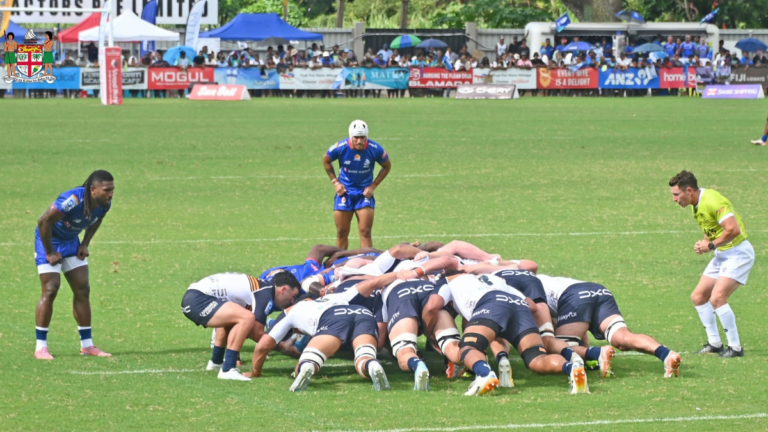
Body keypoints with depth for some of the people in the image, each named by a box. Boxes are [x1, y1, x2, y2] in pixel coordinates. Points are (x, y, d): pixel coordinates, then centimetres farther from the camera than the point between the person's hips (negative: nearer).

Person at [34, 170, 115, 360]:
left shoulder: (105, 204, -13)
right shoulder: (73, 200, -36)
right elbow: (44, 221, -31)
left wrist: (85, 244, 3)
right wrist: (49, 253, -22)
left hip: (71, 241, 7)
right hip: (49, 240, -7)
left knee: (82, 290, 4)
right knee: (50, 290, -12)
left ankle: (87, 345, 12)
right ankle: (40, 347, -6)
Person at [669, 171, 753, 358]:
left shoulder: (712, 201, -23)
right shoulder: (698, 205, 8)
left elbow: (733, 229, -30)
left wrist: (711, 246, -19)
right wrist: (703, 244, -2)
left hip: (738, 253, -10)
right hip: (722, 254, 10)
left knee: (717, 298, -21)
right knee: (698, 297, 9)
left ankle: (735, 347, -11)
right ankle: (714, 343, 19)